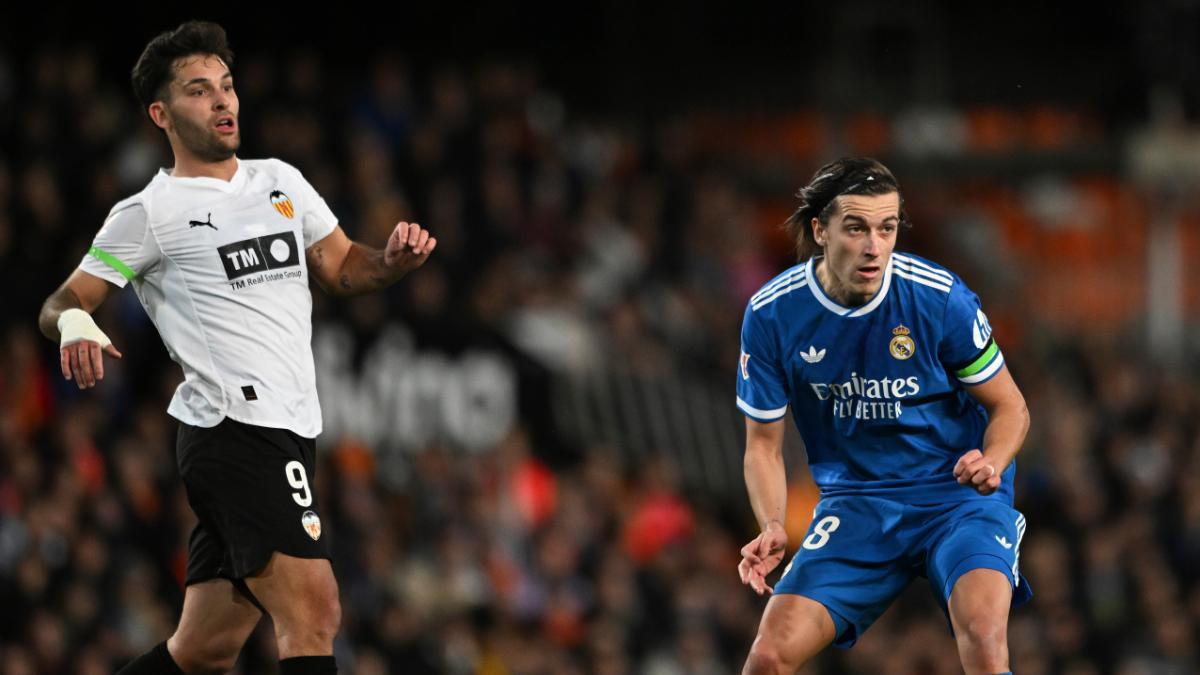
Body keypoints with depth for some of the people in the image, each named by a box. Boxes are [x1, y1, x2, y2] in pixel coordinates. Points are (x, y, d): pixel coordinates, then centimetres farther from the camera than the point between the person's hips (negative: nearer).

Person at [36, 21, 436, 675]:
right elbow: (62, 303, 0)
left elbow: (342, 268, 23)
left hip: (286, 435, 7)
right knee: (314, 615, -20)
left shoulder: (281, 181, 18)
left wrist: (392, 259, 0)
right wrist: (73, 325, -25)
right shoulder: (149, 214, 0)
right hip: (237, 430, -7)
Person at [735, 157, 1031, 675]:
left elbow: (1009, 407, 0)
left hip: (958, 494, -2)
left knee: (983, 633, -32)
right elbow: (763, 442, 4)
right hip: (855, 500, 2)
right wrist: (773, 528, -15)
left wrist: (991, 462, -23)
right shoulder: (771, 315, -7)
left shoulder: (939, 298, -13)